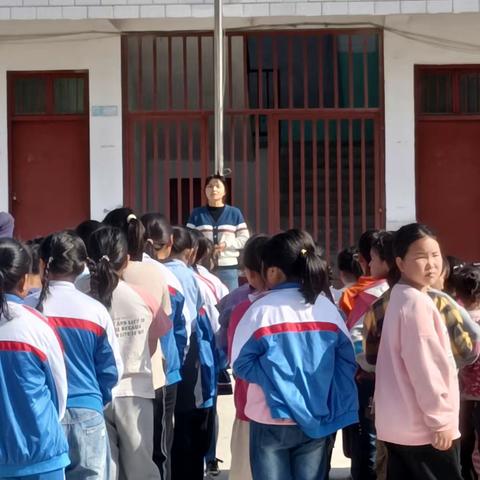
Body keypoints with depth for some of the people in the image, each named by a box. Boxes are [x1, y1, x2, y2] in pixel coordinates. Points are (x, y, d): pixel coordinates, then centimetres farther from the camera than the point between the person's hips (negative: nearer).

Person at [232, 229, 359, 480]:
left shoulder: (262, 309, -11)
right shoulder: (328, 308, 0)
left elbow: (240, 364, -7)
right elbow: (347, 363, 3)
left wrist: (270, 376, 5)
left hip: (272, 420, -3)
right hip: (317, 420, 3)